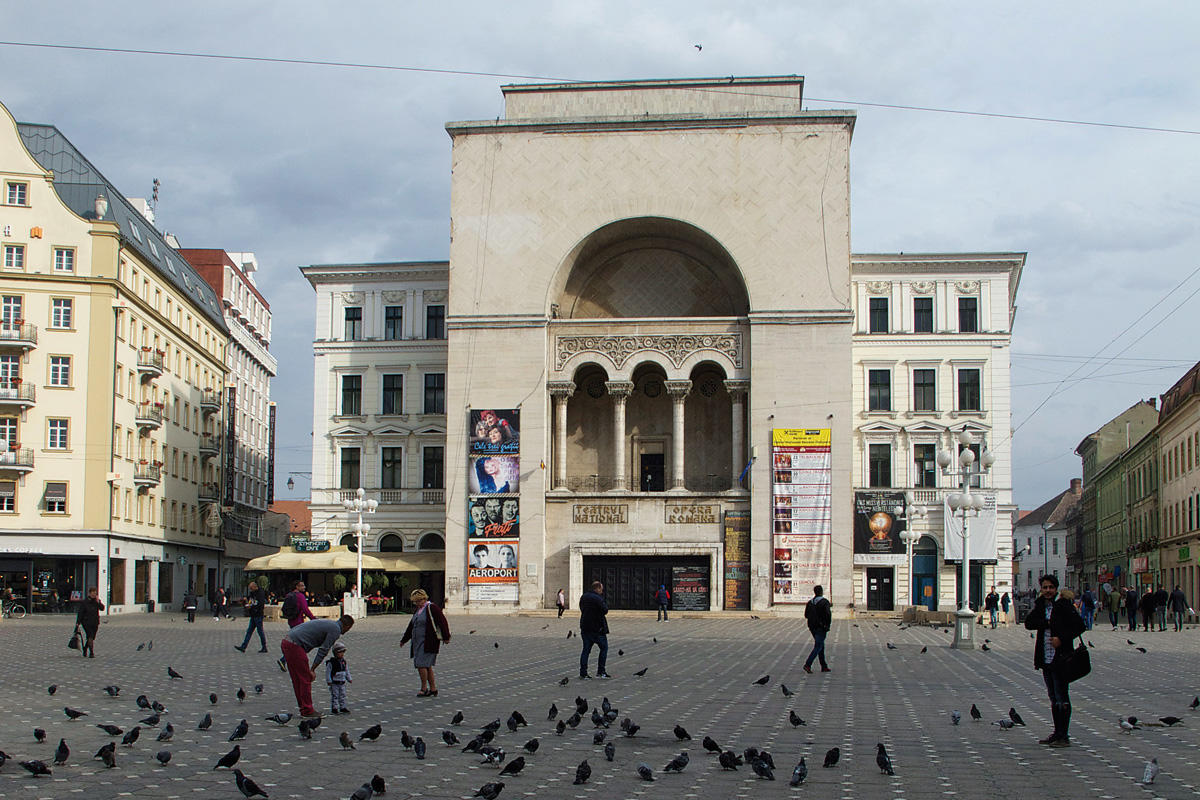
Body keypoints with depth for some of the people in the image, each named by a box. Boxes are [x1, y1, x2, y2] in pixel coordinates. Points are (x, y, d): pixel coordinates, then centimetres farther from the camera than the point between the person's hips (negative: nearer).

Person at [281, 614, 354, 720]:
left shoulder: (327, 624, 24)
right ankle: (307, 711, 4)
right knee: (305, 679, 0)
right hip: (295, 646, -9)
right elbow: (323, 651, -7)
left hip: (285, 642, 9)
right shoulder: (336, 630, -4)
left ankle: (303, 708, 23)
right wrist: (312, 669, -2)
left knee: (297, 679, 16)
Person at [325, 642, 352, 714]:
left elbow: (346, 671, 18)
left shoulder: (343, 661, 8)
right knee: (334, 696, -4)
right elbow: (328, 672, -12)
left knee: (342, 695, 9)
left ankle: (343, 708, 16)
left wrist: (349, 679, 17)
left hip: (342, 683, 6)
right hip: (334, 683, -6)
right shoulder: (331, 662, -13)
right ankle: (334, 708, 2)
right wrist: (329, 681, -16)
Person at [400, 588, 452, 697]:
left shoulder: (432, 608, -8)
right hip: (418, 643, 8)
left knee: (422, 664, -12)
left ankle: (424, 688, -2)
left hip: (428, 642, -8)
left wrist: (446, 637, -16)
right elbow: (411, 626, 27)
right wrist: (404, 639, 31)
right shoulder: (418, 610, 17)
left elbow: (442, 622, -12)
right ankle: (433, 689, 14)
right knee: (427, 666, 9)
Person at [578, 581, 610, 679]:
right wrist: (603, 601, 0)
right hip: (597, 628, -7)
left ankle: (583, 672, 6)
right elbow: (605, 610, -14)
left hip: (585, 627, 7)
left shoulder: (583, 597, 10)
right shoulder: (597, 599, -16)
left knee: (586, 649, 10)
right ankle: (601, 671, 2)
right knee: (604, 647, 6)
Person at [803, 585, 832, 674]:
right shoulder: (824, 602, -12)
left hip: (812, 627, 7)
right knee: (818, 647, -6)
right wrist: (828, 625, -7)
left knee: (821, 646, 16)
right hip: (821, 627, -7)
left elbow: (806, 615, 10)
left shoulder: (810, 602, 7)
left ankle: (824, 666, 19)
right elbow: (828, 614, -19)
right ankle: (808, 664, -18)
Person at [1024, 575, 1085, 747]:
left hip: (1060, 659, -7)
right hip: (1046, 659, 7)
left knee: (1062, 698, -5)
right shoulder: (1040, 605, 11)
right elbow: (1028, 623, 0)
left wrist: (1062, 639, -17)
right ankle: (1057, 733, 21)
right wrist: (1048, 623, -13)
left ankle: (1064, 736, -2)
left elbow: (1079, 626, -10)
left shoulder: (1065, 605, -7)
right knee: (1053, 698, 14)